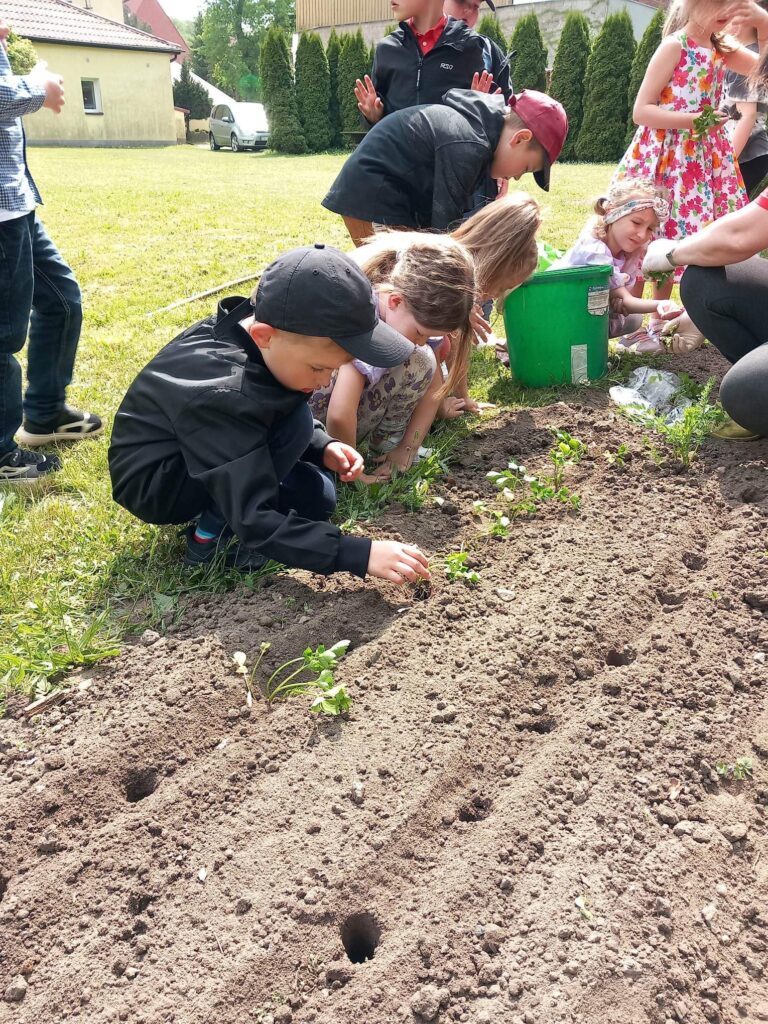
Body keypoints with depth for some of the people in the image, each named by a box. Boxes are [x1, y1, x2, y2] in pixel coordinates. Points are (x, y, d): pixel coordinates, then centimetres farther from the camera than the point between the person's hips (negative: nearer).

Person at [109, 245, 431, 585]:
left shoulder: (247, 330, -13)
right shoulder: (224, 395, -37)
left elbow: (261, 417, 8)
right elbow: (254, 521, -34)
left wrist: (322, 447, -11)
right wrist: (362, 554, -35)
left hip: (198, 458, 8)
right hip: (150, 483, -8)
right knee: (294, 423, -27)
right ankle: (209, 537, -14)